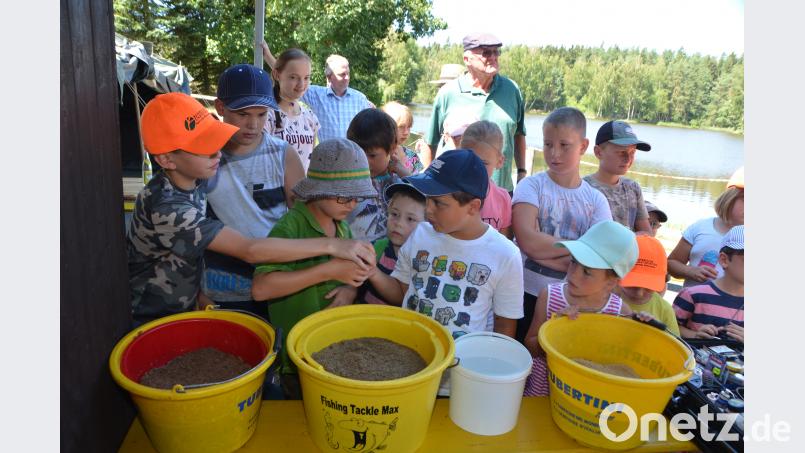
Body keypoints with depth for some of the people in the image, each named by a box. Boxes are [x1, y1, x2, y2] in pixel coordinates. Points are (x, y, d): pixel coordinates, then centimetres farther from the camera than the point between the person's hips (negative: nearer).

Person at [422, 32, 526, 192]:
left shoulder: (511, 89, 7)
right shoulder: (448, 93, -2)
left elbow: (518, 134, 18)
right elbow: (430, 143, 5)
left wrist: (522, 172, 14)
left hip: (503, 189, 3)